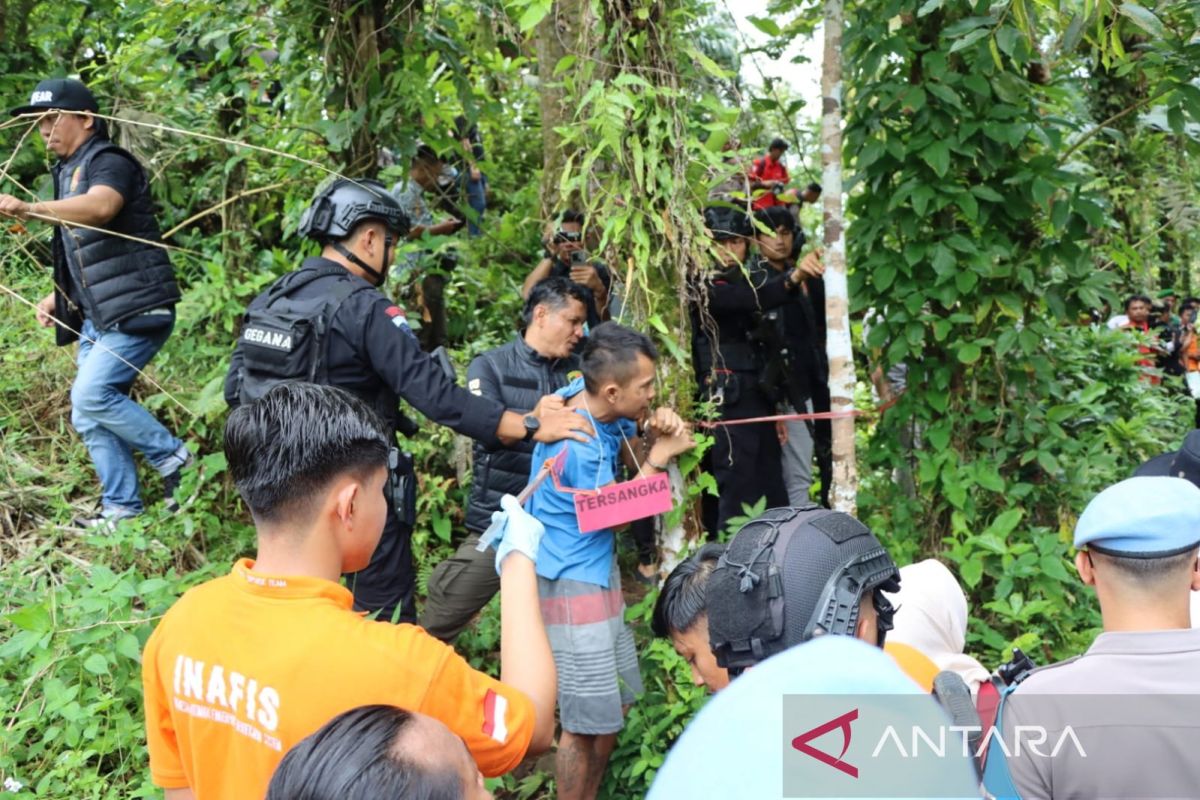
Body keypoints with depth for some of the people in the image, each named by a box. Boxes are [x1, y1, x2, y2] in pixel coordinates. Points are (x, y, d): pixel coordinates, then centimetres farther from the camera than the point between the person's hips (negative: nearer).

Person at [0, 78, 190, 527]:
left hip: (137, 308, -10)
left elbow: (100, 207, -35)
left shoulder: (109, 162, -10)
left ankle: (174, 459, -3)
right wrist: (58, 296, 12)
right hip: (96, 317, 10)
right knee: (88, 418, 7)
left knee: (92, 394, -19)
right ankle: (121, 508, 16)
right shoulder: (66, 172, 18)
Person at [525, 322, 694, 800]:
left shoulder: (602, 406, -3)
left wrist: (654, 437, -11)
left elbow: (630, 455, 11)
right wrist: (661, 456, -16)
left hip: (598, 571, 10)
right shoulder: (575, 447, -28)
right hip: (572, 583, -10)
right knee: (587, 721, -3)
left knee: (615, 705, 19)